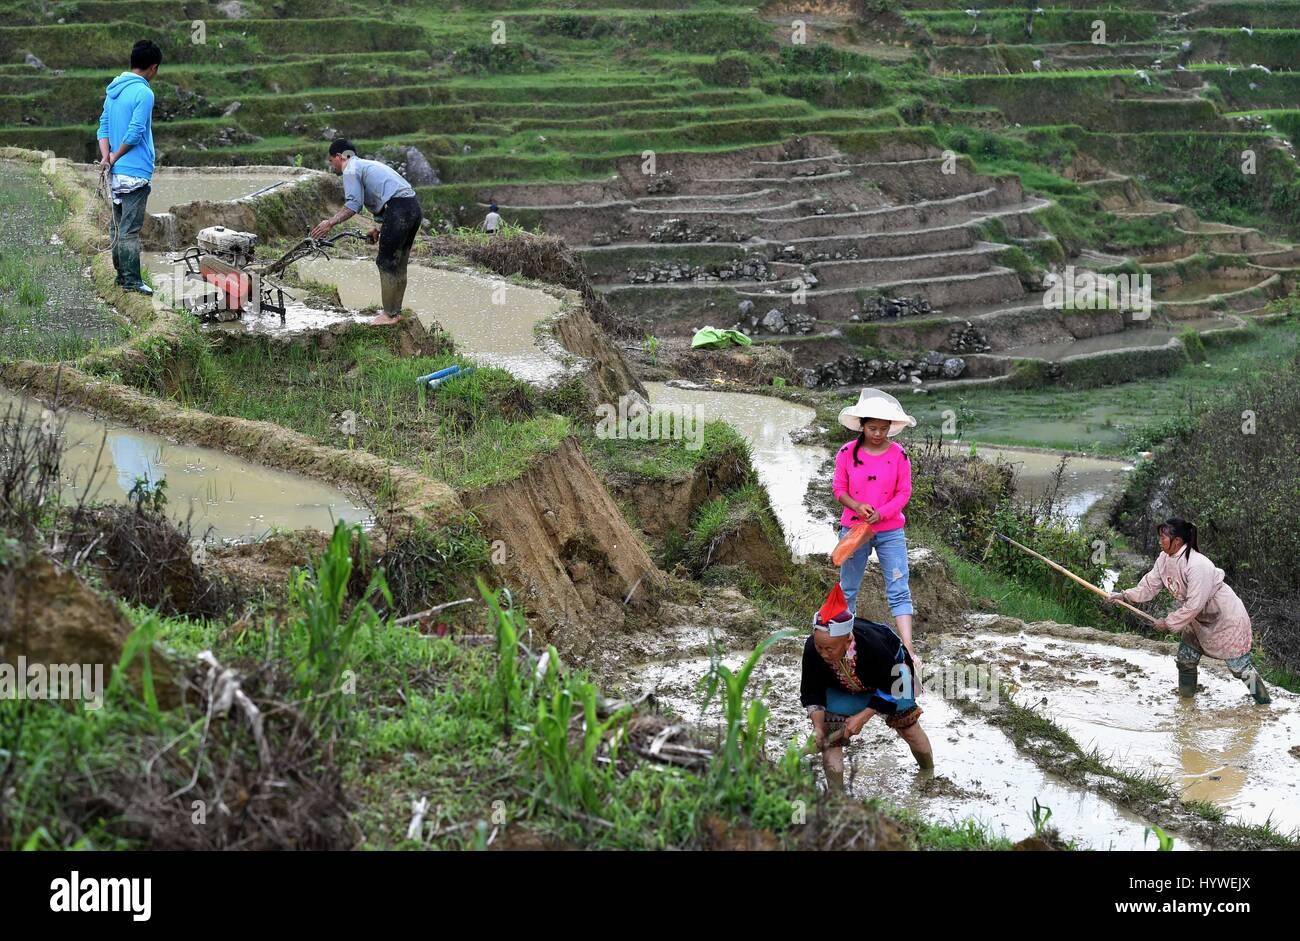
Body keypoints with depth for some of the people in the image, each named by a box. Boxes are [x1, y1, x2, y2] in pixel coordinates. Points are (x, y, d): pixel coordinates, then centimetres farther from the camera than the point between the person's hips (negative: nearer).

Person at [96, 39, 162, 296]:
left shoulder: (113, 89, 12)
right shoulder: (143, 93, -15)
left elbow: (104, 126, 9)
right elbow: (135, 133, -18)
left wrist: (106, 157, -2)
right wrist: (114, 158, -7)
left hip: (116, 173, 8)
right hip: (135, 173, -8)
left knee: (119, 226, 14)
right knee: (130, 229, -5)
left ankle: (121, 274, 21)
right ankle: (131, 280, -2)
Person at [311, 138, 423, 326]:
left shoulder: (351, 171, 0)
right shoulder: (369, 165, 29)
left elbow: (353, 205, -13)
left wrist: (330, 223, -11)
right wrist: (379, 228, 30)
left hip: (399, 210, -9)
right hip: (414, 207, 9)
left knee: (386, 263, -1)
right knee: (399, 264, 16)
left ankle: (390, 314, 2)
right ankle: (396, 311, 22)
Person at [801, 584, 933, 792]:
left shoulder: (872, 645, -45)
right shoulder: (812, 649, -37)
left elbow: (890, 689, -28)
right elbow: (812, 691, -20)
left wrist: (863, 717, -30)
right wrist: (818, 726, -31)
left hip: (890, 672, -2)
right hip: (841, 687, 2)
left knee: (906, 723, 7)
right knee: (830, 731, -12)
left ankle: (929, 774, 34)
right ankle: (835, 792, 0)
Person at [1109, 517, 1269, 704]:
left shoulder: (1198, 565, -34)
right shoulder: (1164, 559, -8)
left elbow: (1193, 605, -31)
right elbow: (1150, 585, 0)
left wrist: (1168, 622, -23)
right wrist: (1125, 595, -13)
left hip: (1226, 617, -8)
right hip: (1198, 619, 8)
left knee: (1238, 665, -3)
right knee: (1185, 659, 11)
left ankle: (1263, 700, 12)